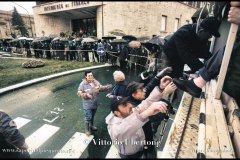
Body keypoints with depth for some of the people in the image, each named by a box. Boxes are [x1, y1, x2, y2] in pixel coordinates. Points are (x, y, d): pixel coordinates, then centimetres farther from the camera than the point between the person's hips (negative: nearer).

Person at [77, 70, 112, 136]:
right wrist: (86, 94, -34)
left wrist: (107, 87, -18)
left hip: (95, 103, 5)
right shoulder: (83, 84, -17)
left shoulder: (96, 82, -3)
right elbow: (79, 93, -17)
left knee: (92, 116, 24)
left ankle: (91, 126, 48)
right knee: (88, 118, 3)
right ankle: (87, 129, 28)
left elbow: (101, 88, 2)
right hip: (87, 105, -5)